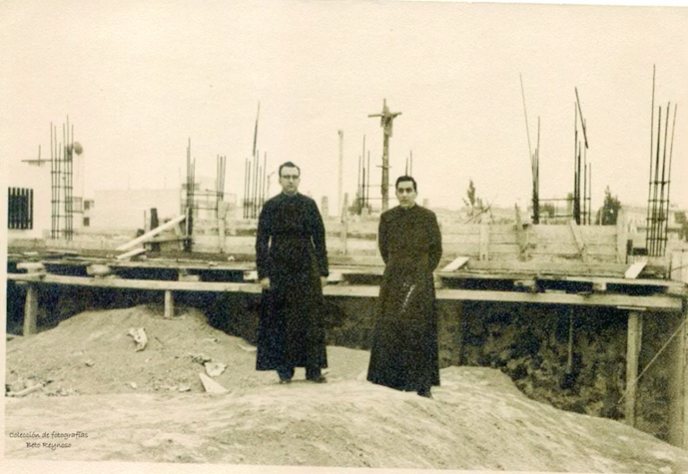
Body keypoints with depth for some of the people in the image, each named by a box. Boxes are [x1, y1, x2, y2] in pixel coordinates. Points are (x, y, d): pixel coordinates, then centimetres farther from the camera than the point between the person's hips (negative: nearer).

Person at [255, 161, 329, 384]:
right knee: (281, 321, 2)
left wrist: (323, 271, 2)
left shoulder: (309, 205, 6)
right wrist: (263, 273, -5)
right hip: (279, 270, -1)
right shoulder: (270, 206, 2)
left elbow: (319, 239, 7)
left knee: (311, 318, -1)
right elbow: (262, 241, 1)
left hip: (307, 269, 1)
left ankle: (314, 369, 7)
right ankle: (284, 370, 12)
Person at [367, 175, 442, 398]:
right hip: (393, 281, 2)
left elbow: (436, 249, 5)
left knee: (420, 330, -1)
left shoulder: (428, 217, -2)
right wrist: (397, 269, 12)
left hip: (420, 280, -2)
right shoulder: (387, 217, 4)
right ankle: (392, 379, 12)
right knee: (390, 329, 1)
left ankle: (423, 384, 7)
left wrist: (422, 272, 2)